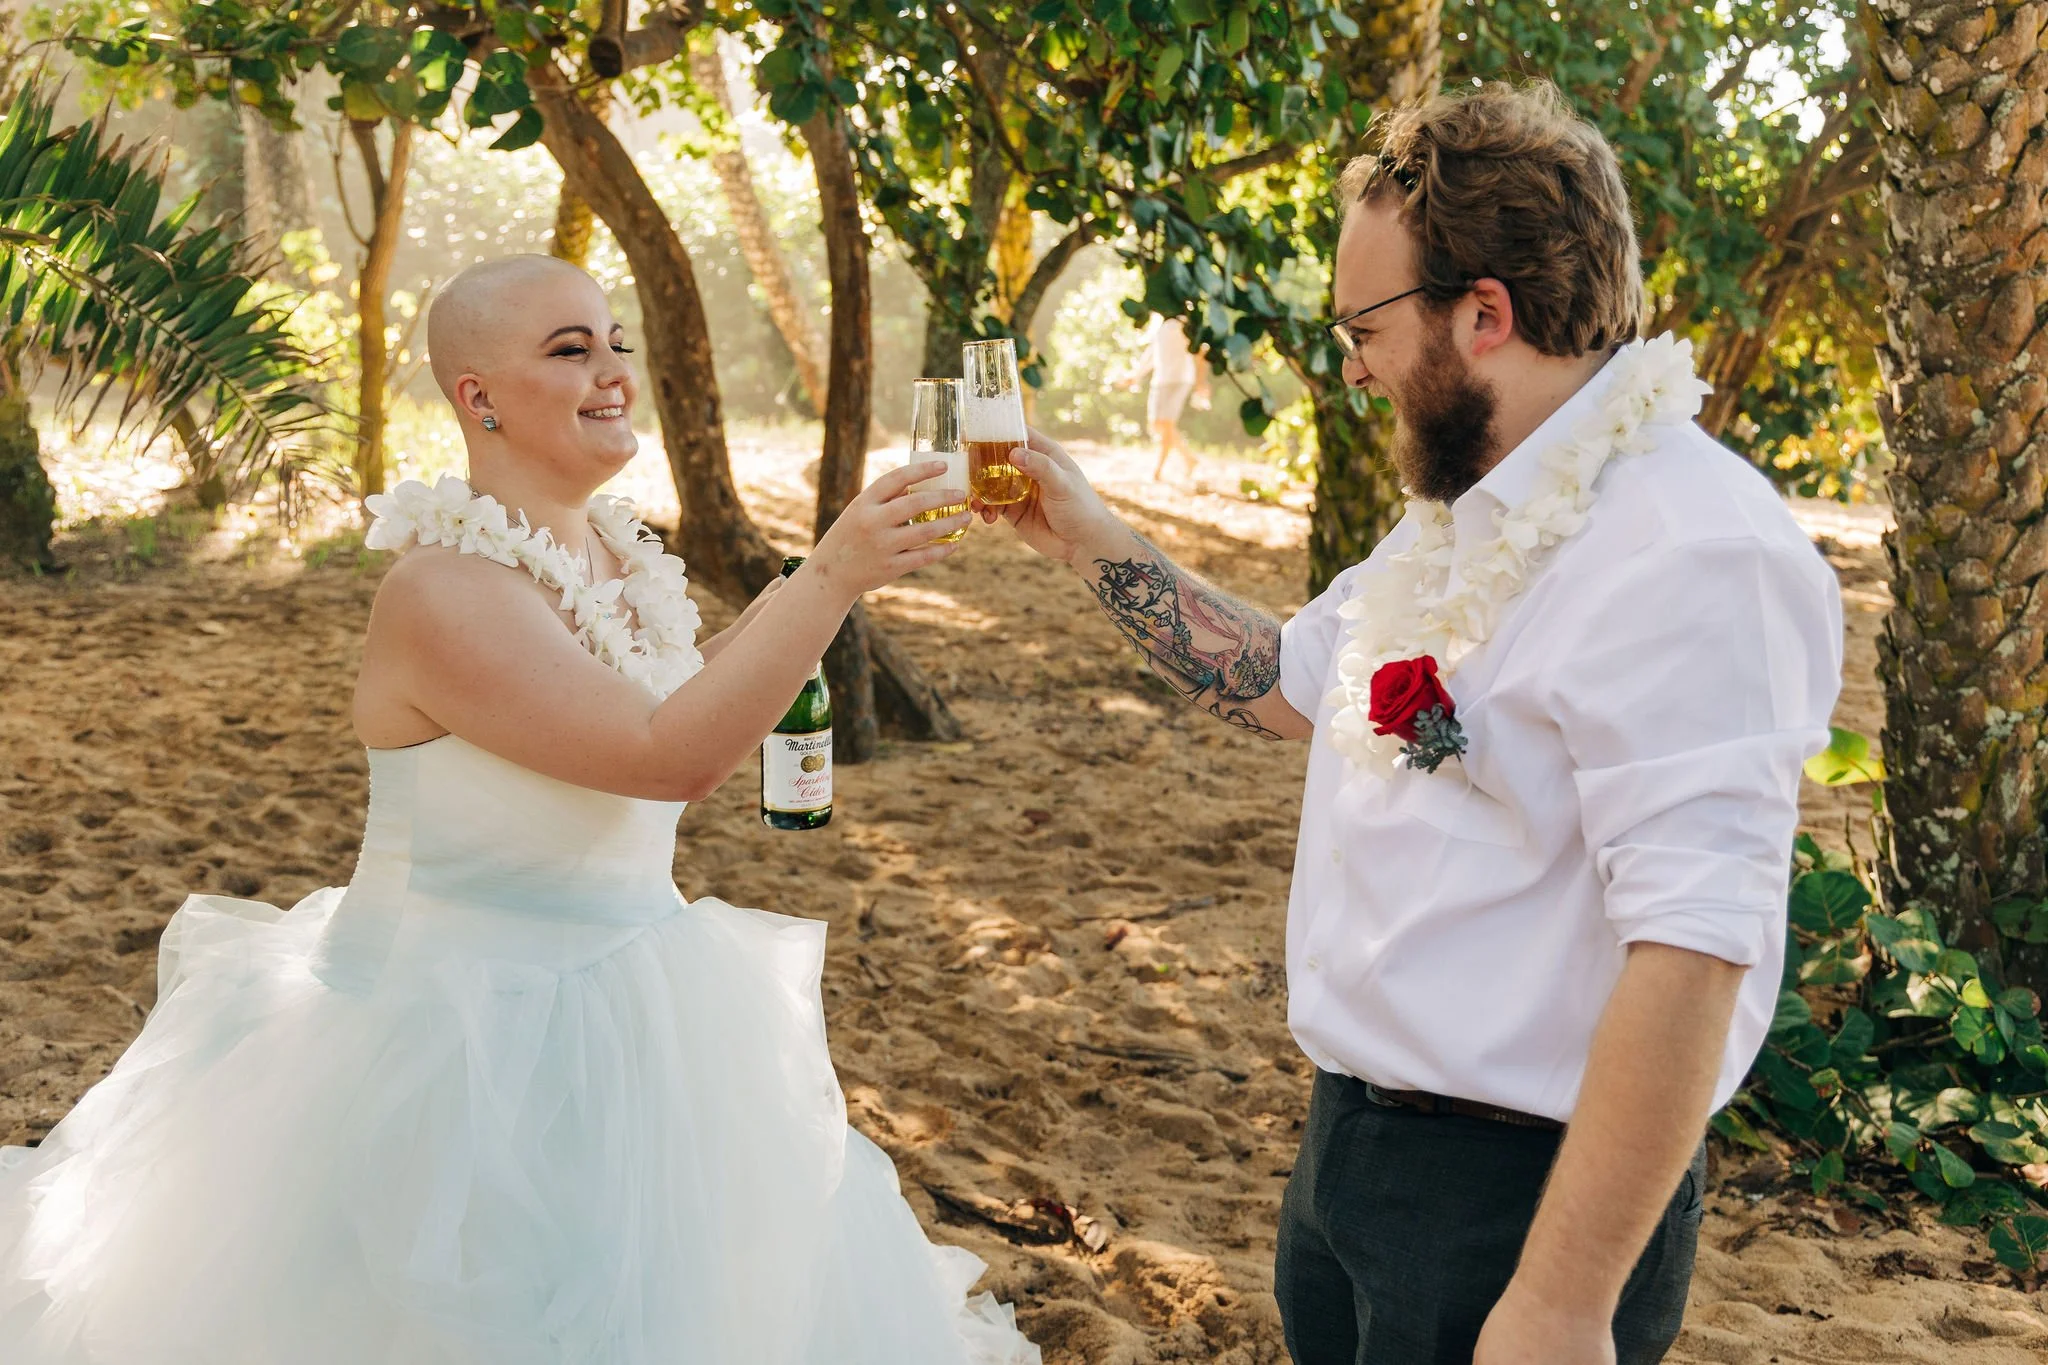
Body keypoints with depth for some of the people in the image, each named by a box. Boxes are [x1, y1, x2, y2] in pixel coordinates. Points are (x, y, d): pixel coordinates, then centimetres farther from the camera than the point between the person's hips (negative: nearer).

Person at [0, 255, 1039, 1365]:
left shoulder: (613, 549, 3)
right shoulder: (440, 587, -24)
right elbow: (671, 757, -32)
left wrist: (785, 606, 5)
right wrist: (832, 581, -34)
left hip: (627, 1010, 8)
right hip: (475, 1042, -8)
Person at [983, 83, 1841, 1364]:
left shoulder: (1688, 555, -24)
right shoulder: (1466, 518, 9)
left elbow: (1692, 953, -29)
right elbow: (1286, 680, 24)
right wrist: (1093, 541, 17)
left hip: (1521, 1196, -9)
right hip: (1353, 1144, 9)